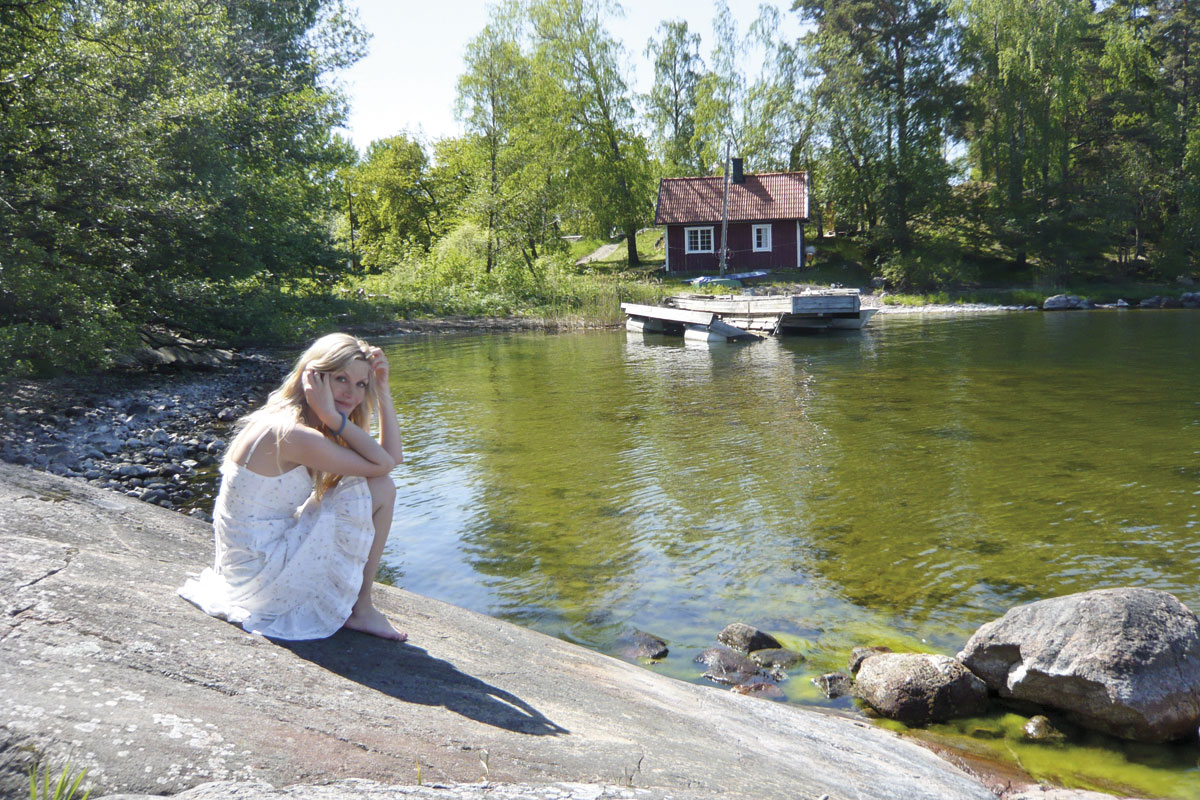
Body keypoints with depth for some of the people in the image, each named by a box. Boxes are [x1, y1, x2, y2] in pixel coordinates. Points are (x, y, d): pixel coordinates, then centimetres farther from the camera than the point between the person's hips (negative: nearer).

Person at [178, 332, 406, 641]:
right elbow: (383, 464, -20)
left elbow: (394, 455, 6)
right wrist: (333, 417, -21)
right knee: (380, 488, -11)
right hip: (262, 571, -10)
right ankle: (360, 609, 3)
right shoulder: (293, 434, -25)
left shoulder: (288, 419, 6)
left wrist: (383, 390, 0)